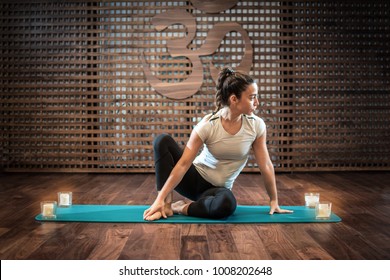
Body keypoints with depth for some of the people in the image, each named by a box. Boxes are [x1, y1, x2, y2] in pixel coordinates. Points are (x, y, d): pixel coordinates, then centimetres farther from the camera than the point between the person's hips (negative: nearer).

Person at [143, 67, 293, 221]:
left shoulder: (256, 126, -14)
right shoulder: (208, 125, -20)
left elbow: (266, 165, -5)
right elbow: (183, 164, -22)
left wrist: (274, 200, 0)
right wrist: (160, 198, -26)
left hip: (219, 188, 1)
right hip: (195, 178, -1)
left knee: (227, 204, -39)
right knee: (162, 141, -25)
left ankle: (181, 208, -13)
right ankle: (166, 204, -20)